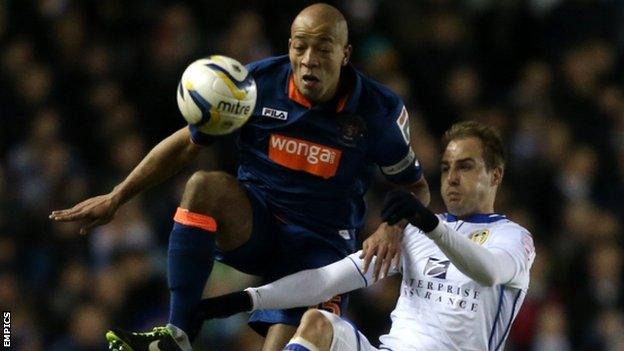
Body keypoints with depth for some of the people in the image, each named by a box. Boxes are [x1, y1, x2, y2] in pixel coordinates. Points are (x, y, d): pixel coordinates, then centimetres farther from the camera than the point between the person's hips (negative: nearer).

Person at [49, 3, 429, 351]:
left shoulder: (379, 110, -10)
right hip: (252, 226, 1)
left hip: (322, 246, -1)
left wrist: (393, 225, -21)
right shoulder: (256, 83, -8)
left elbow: (416, 187, 3)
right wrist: (116, 198, 4)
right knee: (205, 186, -33)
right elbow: (186, 144, 5)